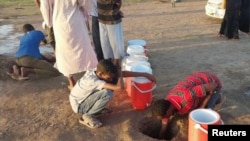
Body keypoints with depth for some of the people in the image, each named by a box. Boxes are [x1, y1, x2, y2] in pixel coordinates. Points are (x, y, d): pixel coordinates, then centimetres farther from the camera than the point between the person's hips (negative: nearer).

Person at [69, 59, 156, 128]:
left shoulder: (98, 71, -15)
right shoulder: (92, 80, -38)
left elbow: (123, 73, -9)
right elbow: (120, 88, -44)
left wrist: (144, 74, -9)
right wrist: (120, 75, -23)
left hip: (85, 98, 8)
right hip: (78, 105, -7)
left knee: (110, 86, -7)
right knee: (107, 93, -29)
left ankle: (96, 108, 9)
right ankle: (87, 116, -10)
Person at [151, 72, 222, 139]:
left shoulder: (187, 96, -43)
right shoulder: (166, 106, -18)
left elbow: (213, 86, -30)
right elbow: (163, 128, -2)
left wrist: (202, 106, -23)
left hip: (213, 83, -5)